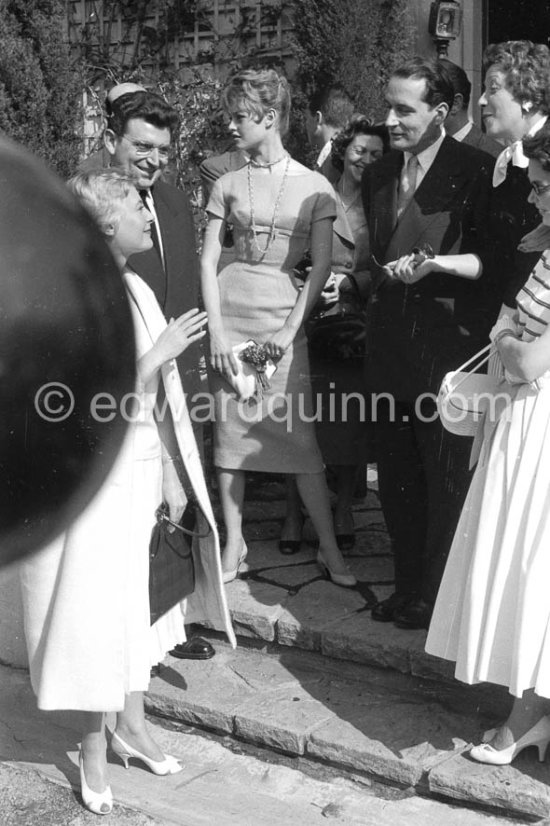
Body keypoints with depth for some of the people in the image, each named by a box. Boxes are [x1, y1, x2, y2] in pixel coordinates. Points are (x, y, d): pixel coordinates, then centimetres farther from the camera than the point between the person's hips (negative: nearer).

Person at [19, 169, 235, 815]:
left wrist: (171, 472, 10)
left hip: (144, 468, 7)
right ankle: (93, 744, 22)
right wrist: (159, 353, -20)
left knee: (137, 597, 17)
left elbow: (157, 398, 10)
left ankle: (130, 724, 34)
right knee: (94, 603, 5)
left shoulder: (136, 289, 5)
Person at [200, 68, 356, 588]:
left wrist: (290, 329, -9)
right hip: (230, 309, 2)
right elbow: (208, 262, 3)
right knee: (229, 425, 3)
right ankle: (234, 541, 16)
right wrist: (216, 332, -7)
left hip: (285, 315, -2)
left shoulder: (315, 187, 2)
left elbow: (321, 266, -1)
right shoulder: (227, 185, 7)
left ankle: (329, 547, 7)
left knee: (299, 433, -4)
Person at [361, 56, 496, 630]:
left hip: (447, 343, -6)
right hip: (390, 342, 6)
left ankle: (437, 599, 16)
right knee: (395, 475, 12)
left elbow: (492, 261, -11)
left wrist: (434, 264, -22)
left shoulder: (475, 171, -9)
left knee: (445, 479, 3)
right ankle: (407, 587, 26)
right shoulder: (378, 175, 12)